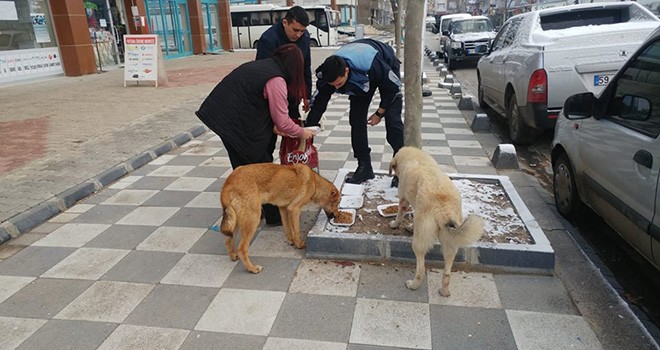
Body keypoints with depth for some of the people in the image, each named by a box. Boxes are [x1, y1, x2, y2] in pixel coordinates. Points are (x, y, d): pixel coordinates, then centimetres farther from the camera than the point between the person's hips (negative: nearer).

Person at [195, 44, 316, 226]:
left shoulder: (261, 65, 15)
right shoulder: (276, 80, -12)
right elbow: (282, 121, -9)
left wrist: (272, 126, 17)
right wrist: (301, 132, 8)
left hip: (221, 115, 9)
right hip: (236, 125, -9)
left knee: (243, 167, 18)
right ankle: (274, 215, 17)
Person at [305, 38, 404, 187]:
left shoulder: (371, 65, -46)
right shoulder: (327, 74, -32)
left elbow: (394, 87, -27)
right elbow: (317, 105, -20)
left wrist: (379, 113, -19)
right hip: (360, 80, 5)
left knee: (392, 119, -14)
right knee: (356, 119, -5)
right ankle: (364, 166, 5)